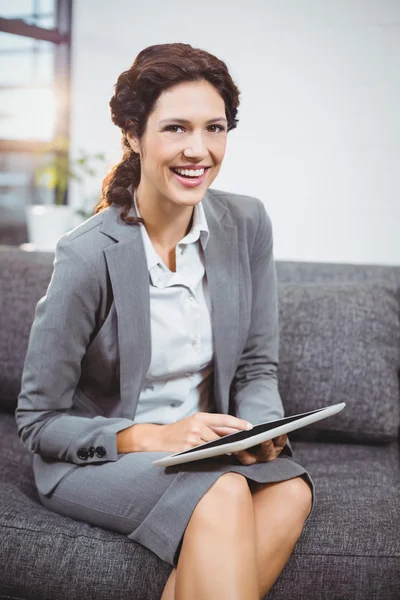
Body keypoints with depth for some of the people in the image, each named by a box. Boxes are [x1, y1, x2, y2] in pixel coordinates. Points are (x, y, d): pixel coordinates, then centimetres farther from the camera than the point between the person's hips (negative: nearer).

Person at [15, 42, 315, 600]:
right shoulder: (89, 255, -19)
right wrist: (153, 438, -23)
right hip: (95, 458, -4)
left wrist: (262, 428, -16)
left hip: (206, 446, 5)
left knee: (290, 489, -26)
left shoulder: (247, 224, -5)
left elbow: (257, 367, 5)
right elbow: (38, 422, -11)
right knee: (223, 494, -33)